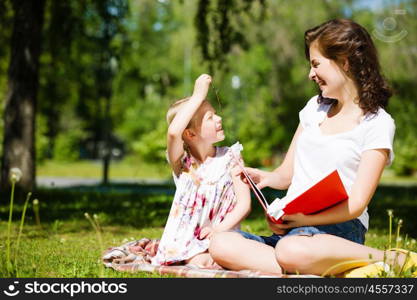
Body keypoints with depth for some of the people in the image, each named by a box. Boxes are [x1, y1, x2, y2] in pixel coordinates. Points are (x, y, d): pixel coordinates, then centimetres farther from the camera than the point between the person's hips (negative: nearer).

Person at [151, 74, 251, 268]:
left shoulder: (230, 157, 6)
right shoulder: (182, 162, 1)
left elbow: (244, 203, -2)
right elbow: (173, 132, -23)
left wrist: (220, 228, -20)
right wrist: (198, 95, -18)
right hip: (187, 242, -1)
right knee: (199, 263, -32)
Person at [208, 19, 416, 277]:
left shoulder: (376, 124, -2)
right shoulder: (316, 107, 19)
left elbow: (355, 205, -9)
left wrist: (298, 219, -19)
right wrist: (265, 178, -2)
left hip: (338, 228, -6)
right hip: (290, 228, 6)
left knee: (291, 249, -42)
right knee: (221, 245, -23)